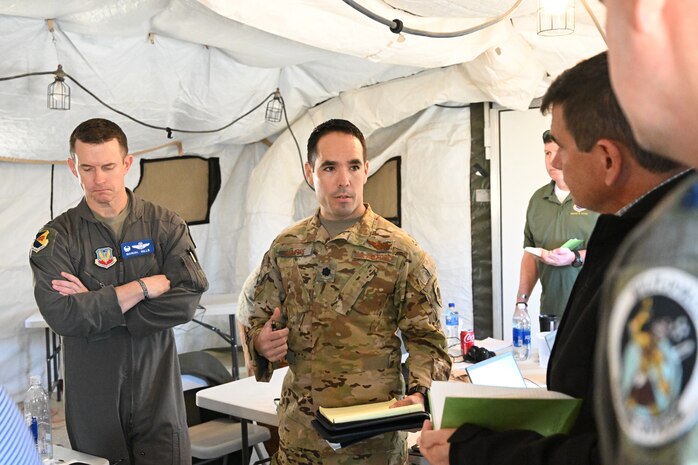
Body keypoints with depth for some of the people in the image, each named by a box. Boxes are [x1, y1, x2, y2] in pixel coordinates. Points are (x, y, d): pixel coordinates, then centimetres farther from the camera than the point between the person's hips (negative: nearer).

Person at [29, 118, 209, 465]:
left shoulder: (165, 225, 1)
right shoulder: (56, 237, -1)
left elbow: (187, 300, -13)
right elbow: (61, 316, -16)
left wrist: (97, 306, -15)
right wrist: (145, 286, -16)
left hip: (157, 389, 0)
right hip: (91, 395, 0)